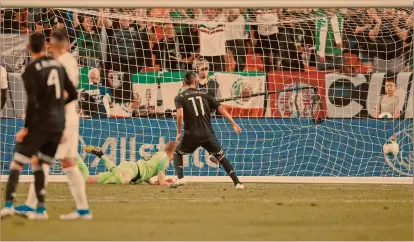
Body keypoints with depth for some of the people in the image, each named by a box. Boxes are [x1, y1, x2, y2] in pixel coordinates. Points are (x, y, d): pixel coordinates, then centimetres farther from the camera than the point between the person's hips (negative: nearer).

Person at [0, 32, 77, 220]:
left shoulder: (30, 71, -10)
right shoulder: (57, 65, 8)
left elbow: (32, 102, -17)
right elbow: (73, 94, 13)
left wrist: (26, 127, -10)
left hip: (40, 124, -6)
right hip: (58, 125, 6)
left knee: (17, 162, -1)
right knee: (37, 163, 15)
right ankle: (41, 209, 6)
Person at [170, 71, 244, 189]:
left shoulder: (179, 98, 4)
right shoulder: (204, 94, 12)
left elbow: (180, 115, -14)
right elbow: (221, 109, 7)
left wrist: (179, 133, -5)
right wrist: (234, 124, 11)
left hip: (191, 135, -2)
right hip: (208, 134, 2)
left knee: (177, 153, 22)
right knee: (221, 157, 17)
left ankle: (180, 178, 3)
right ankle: (237, 182, 8)